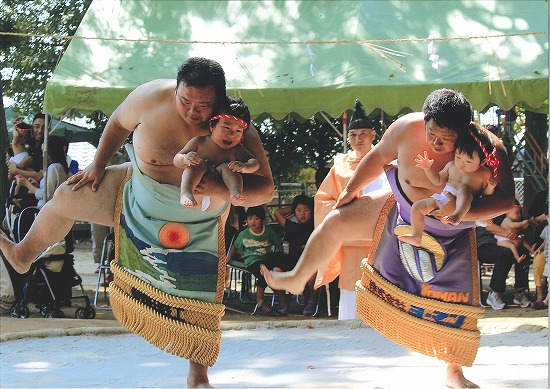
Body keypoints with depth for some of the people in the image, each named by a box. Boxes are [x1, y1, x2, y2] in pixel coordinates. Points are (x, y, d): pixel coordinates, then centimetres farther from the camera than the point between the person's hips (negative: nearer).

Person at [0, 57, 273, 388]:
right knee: (67, 197, 8)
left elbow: (265, 189, -29)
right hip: (138, 197, 3)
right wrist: (98, 165, 0)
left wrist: (222, 189, -45)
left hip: (197, 223, -3)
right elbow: (119, 123, -3)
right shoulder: (151, 97, -26)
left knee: (200, 296, -4)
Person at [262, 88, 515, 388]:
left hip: (452, 235, -2)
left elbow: (506, 199, -29)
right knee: (336, 221, 0)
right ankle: (297, 279, 25)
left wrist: (463, 211, -43)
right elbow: (379, 156, -6)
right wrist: (350, 190, 7)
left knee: (460, 301, -4)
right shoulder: (407, 128, -26)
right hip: (402, 210, 2)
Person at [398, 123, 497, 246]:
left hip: (463, 204, -6)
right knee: (417, 206, -4)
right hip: (441, 201, 6)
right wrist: (428, 169, 12)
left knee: (464, 189, -35)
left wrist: (490, 187, -17)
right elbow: (438, 181, 25)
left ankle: (458, 214, -59)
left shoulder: (484, 173, 1)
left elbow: (485, 195, 4)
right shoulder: (451, 166, 14)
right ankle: (416, 237, -3)